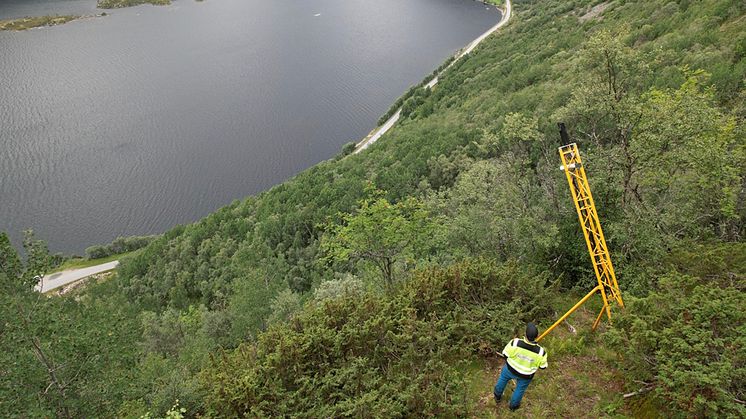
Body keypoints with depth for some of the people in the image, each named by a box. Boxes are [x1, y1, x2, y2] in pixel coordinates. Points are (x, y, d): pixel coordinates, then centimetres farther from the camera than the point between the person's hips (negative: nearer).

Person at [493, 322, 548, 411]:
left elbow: (505, 354, -19)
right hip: (526, 376, 0)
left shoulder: (515, 343, -36)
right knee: (520, 389, 30)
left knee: (503, 378, 34)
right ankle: (513, 405, 55)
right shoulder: (540, 352, -33)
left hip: (511, 369, 0)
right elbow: (542, 366, -14)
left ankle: (497, 396, 58)